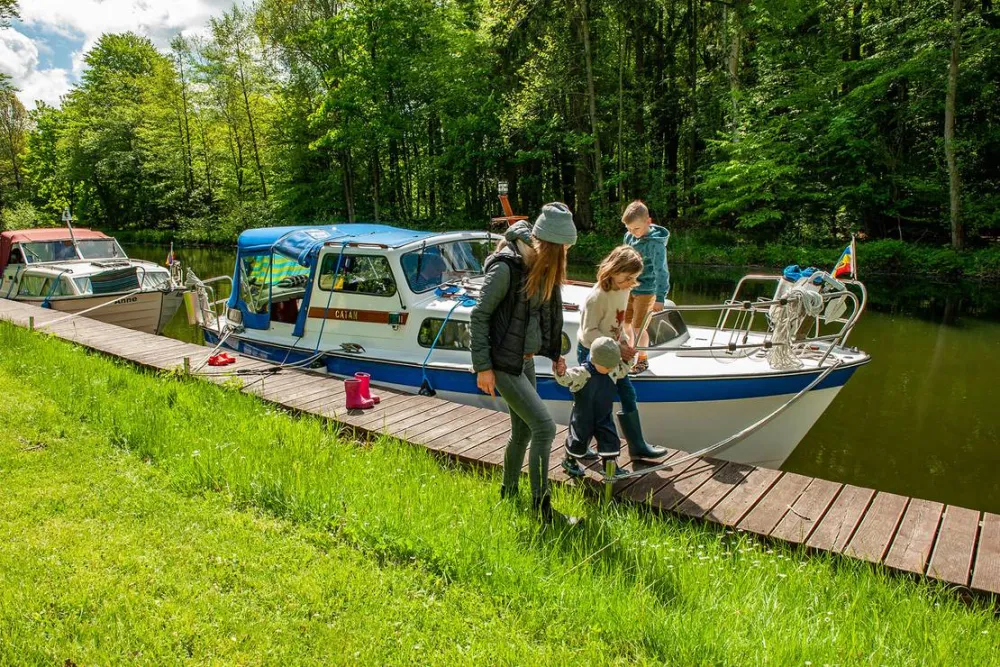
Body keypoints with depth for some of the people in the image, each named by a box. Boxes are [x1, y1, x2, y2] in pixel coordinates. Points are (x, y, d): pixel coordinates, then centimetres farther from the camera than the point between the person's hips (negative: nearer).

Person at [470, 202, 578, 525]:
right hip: (504, 363, -8)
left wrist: (554, 352, 15)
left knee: (523, 431, 16)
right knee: (544, 427, -11)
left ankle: (508, 493, 36)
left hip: (526, 360, 8)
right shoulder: (507, 268, -21)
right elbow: (480, 315, -16)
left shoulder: (543, 267, 2)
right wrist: (483, 366, -15)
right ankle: (542, 508, 1)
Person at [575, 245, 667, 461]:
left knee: (628, 395, 11)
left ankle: (637, 445, 23)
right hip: (591, 352, -8)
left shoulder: (624, 290, 1)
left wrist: (625, 343, -2)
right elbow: (589, 333, -23)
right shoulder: (597, 297, -24)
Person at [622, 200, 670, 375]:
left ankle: (643, 359, 20)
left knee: (638, 327, 0)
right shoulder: (629, 237, -1)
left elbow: (661, 271, -22)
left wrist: (660, 298, -27)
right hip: (628, 287, 7)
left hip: (645, 291, -7)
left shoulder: (655, 243, -21)